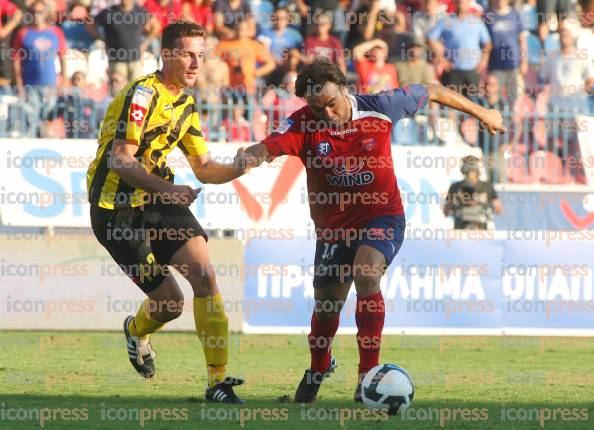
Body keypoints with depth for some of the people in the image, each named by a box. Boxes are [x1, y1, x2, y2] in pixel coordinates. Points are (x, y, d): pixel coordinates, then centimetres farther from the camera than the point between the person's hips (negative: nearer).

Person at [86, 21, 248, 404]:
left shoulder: (186, 104, 11)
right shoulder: (143, 95, -16)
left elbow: (205, 169, 14)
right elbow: (119, 160, -25)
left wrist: (240, 168, -7)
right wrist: (166, 189, -38)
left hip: (157, 198, 7)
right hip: (117, 207, -7)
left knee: (203, 272, -14)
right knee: (170, 301, -6)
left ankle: (218, 380, -11)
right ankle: (137, 330, 31)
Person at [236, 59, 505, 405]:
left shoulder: (378, 107, -16)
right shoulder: (304, 125, -16)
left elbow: (431, 92, -1)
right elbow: (269, 147, -35)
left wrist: (481, 113, 10)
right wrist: (250, 157, -60)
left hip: (382, 216, -2)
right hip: (333, 225, 2)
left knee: (366, 273, -31)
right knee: (326, 307, 11)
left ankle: (369, 375, -26)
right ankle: (319, 369, 45)